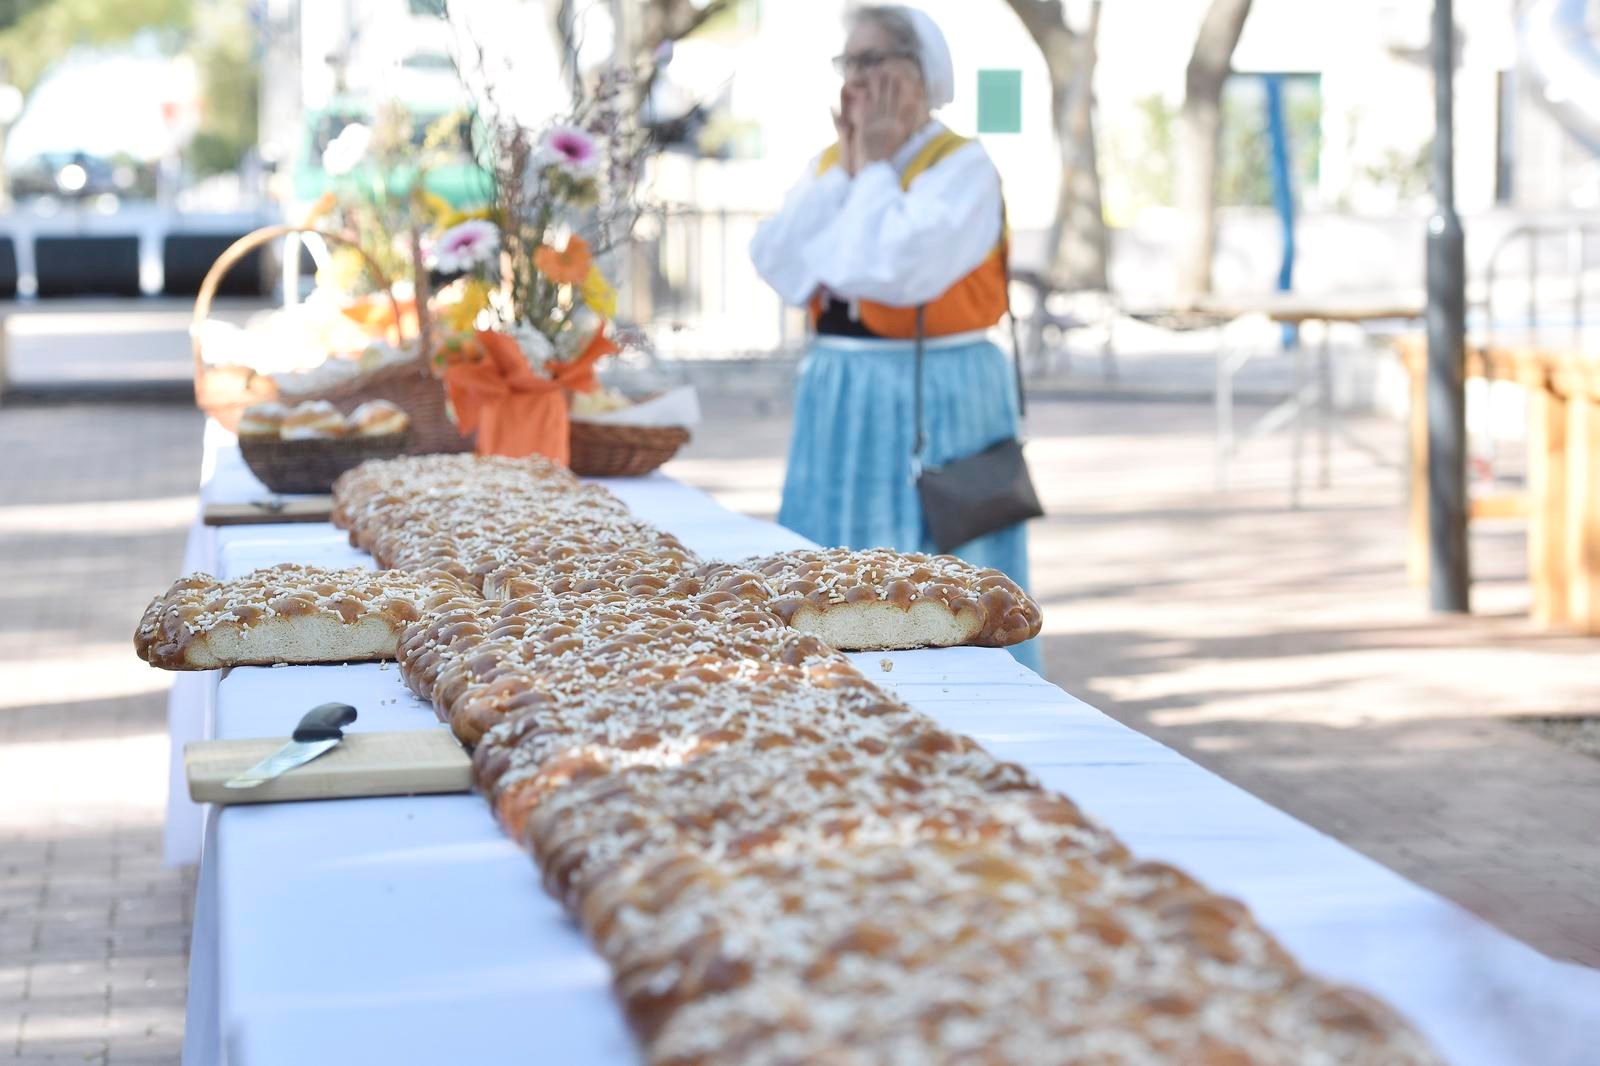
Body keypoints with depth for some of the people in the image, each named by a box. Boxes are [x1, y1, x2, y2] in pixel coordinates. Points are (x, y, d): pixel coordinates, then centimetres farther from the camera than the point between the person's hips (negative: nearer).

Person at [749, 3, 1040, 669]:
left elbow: (897, 270, -24)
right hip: (839, 400, 7)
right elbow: (779, 266, -3)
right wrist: (845, 168, -5)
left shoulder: (962, 167, -10)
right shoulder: (829, 164, 11)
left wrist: (875, 166, -12)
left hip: (934, 401, -7)